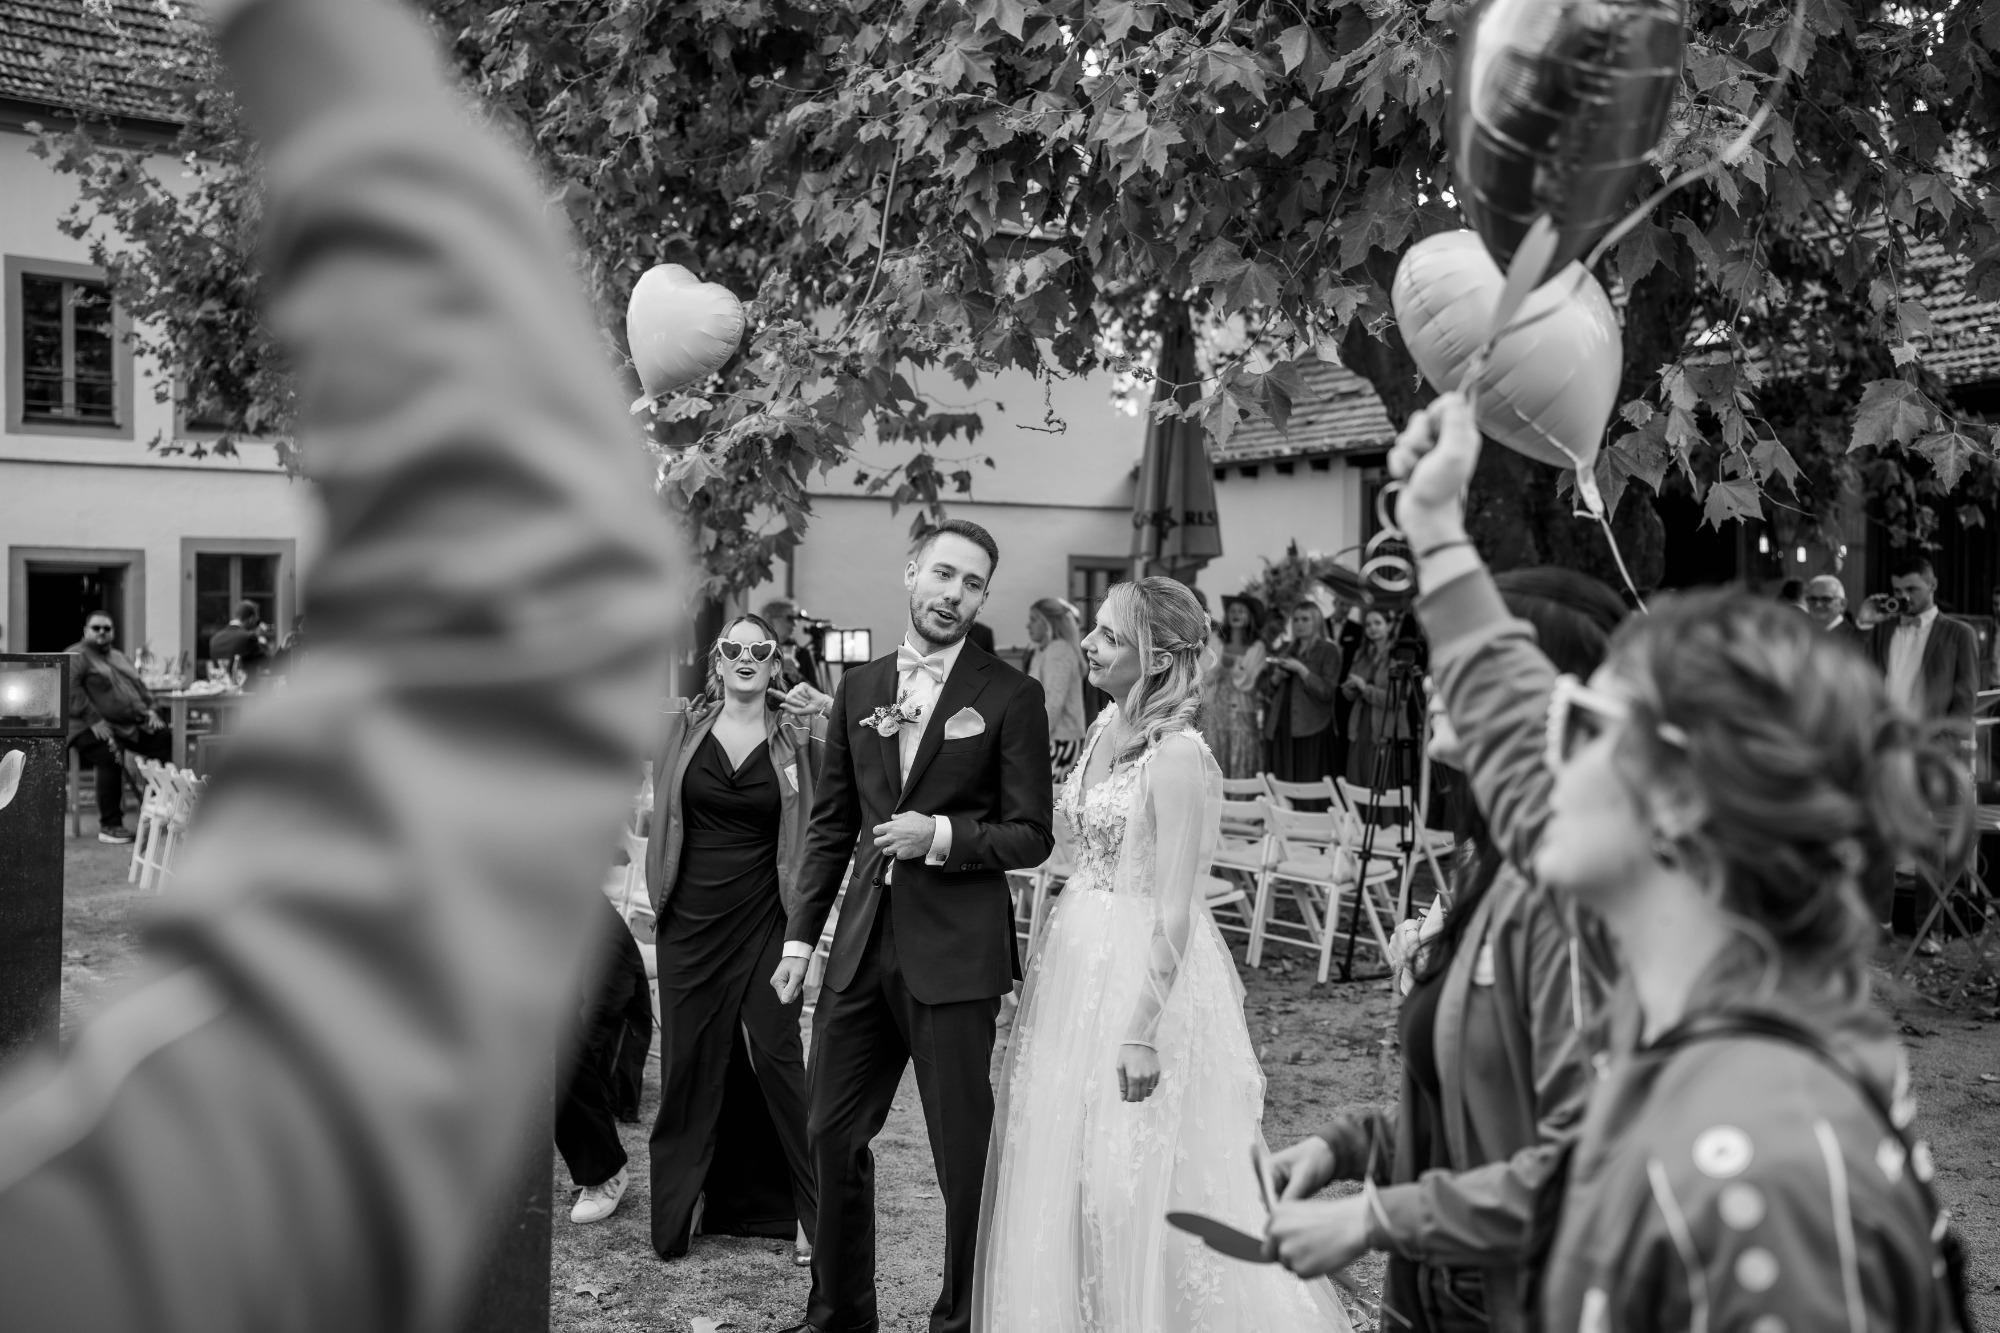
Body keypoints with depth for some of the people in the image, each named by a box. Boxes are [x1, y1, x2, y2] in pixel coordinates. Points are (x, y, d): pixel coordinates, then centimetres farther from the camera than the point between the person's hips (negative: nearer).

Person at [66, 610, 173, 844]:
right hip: (95, 729, -7)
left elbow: (140, 686, 28)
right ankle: (109, 826, -26)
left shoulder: (120, 658, 25)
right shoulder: (76, 656, -1)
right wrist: (94, 721, -23)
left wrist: (150, 710, 8)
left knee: (167, 739, -14)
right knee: (111, 756, -33)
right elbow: (71, 691, -15)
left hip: (134, 725, 7)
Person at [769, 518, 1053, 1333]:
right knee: (832, 1134, 13)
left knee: (963, 1149, 6)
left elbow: (1031, 836, -5)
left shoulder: (1011, 697, -5)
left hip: (955, 951, -5)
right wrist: (801, 935, 10)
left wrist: (943, 835, -20)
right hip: (862, 943, 5)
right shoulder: (859, 688, 9)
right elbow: (830, 824, 13)